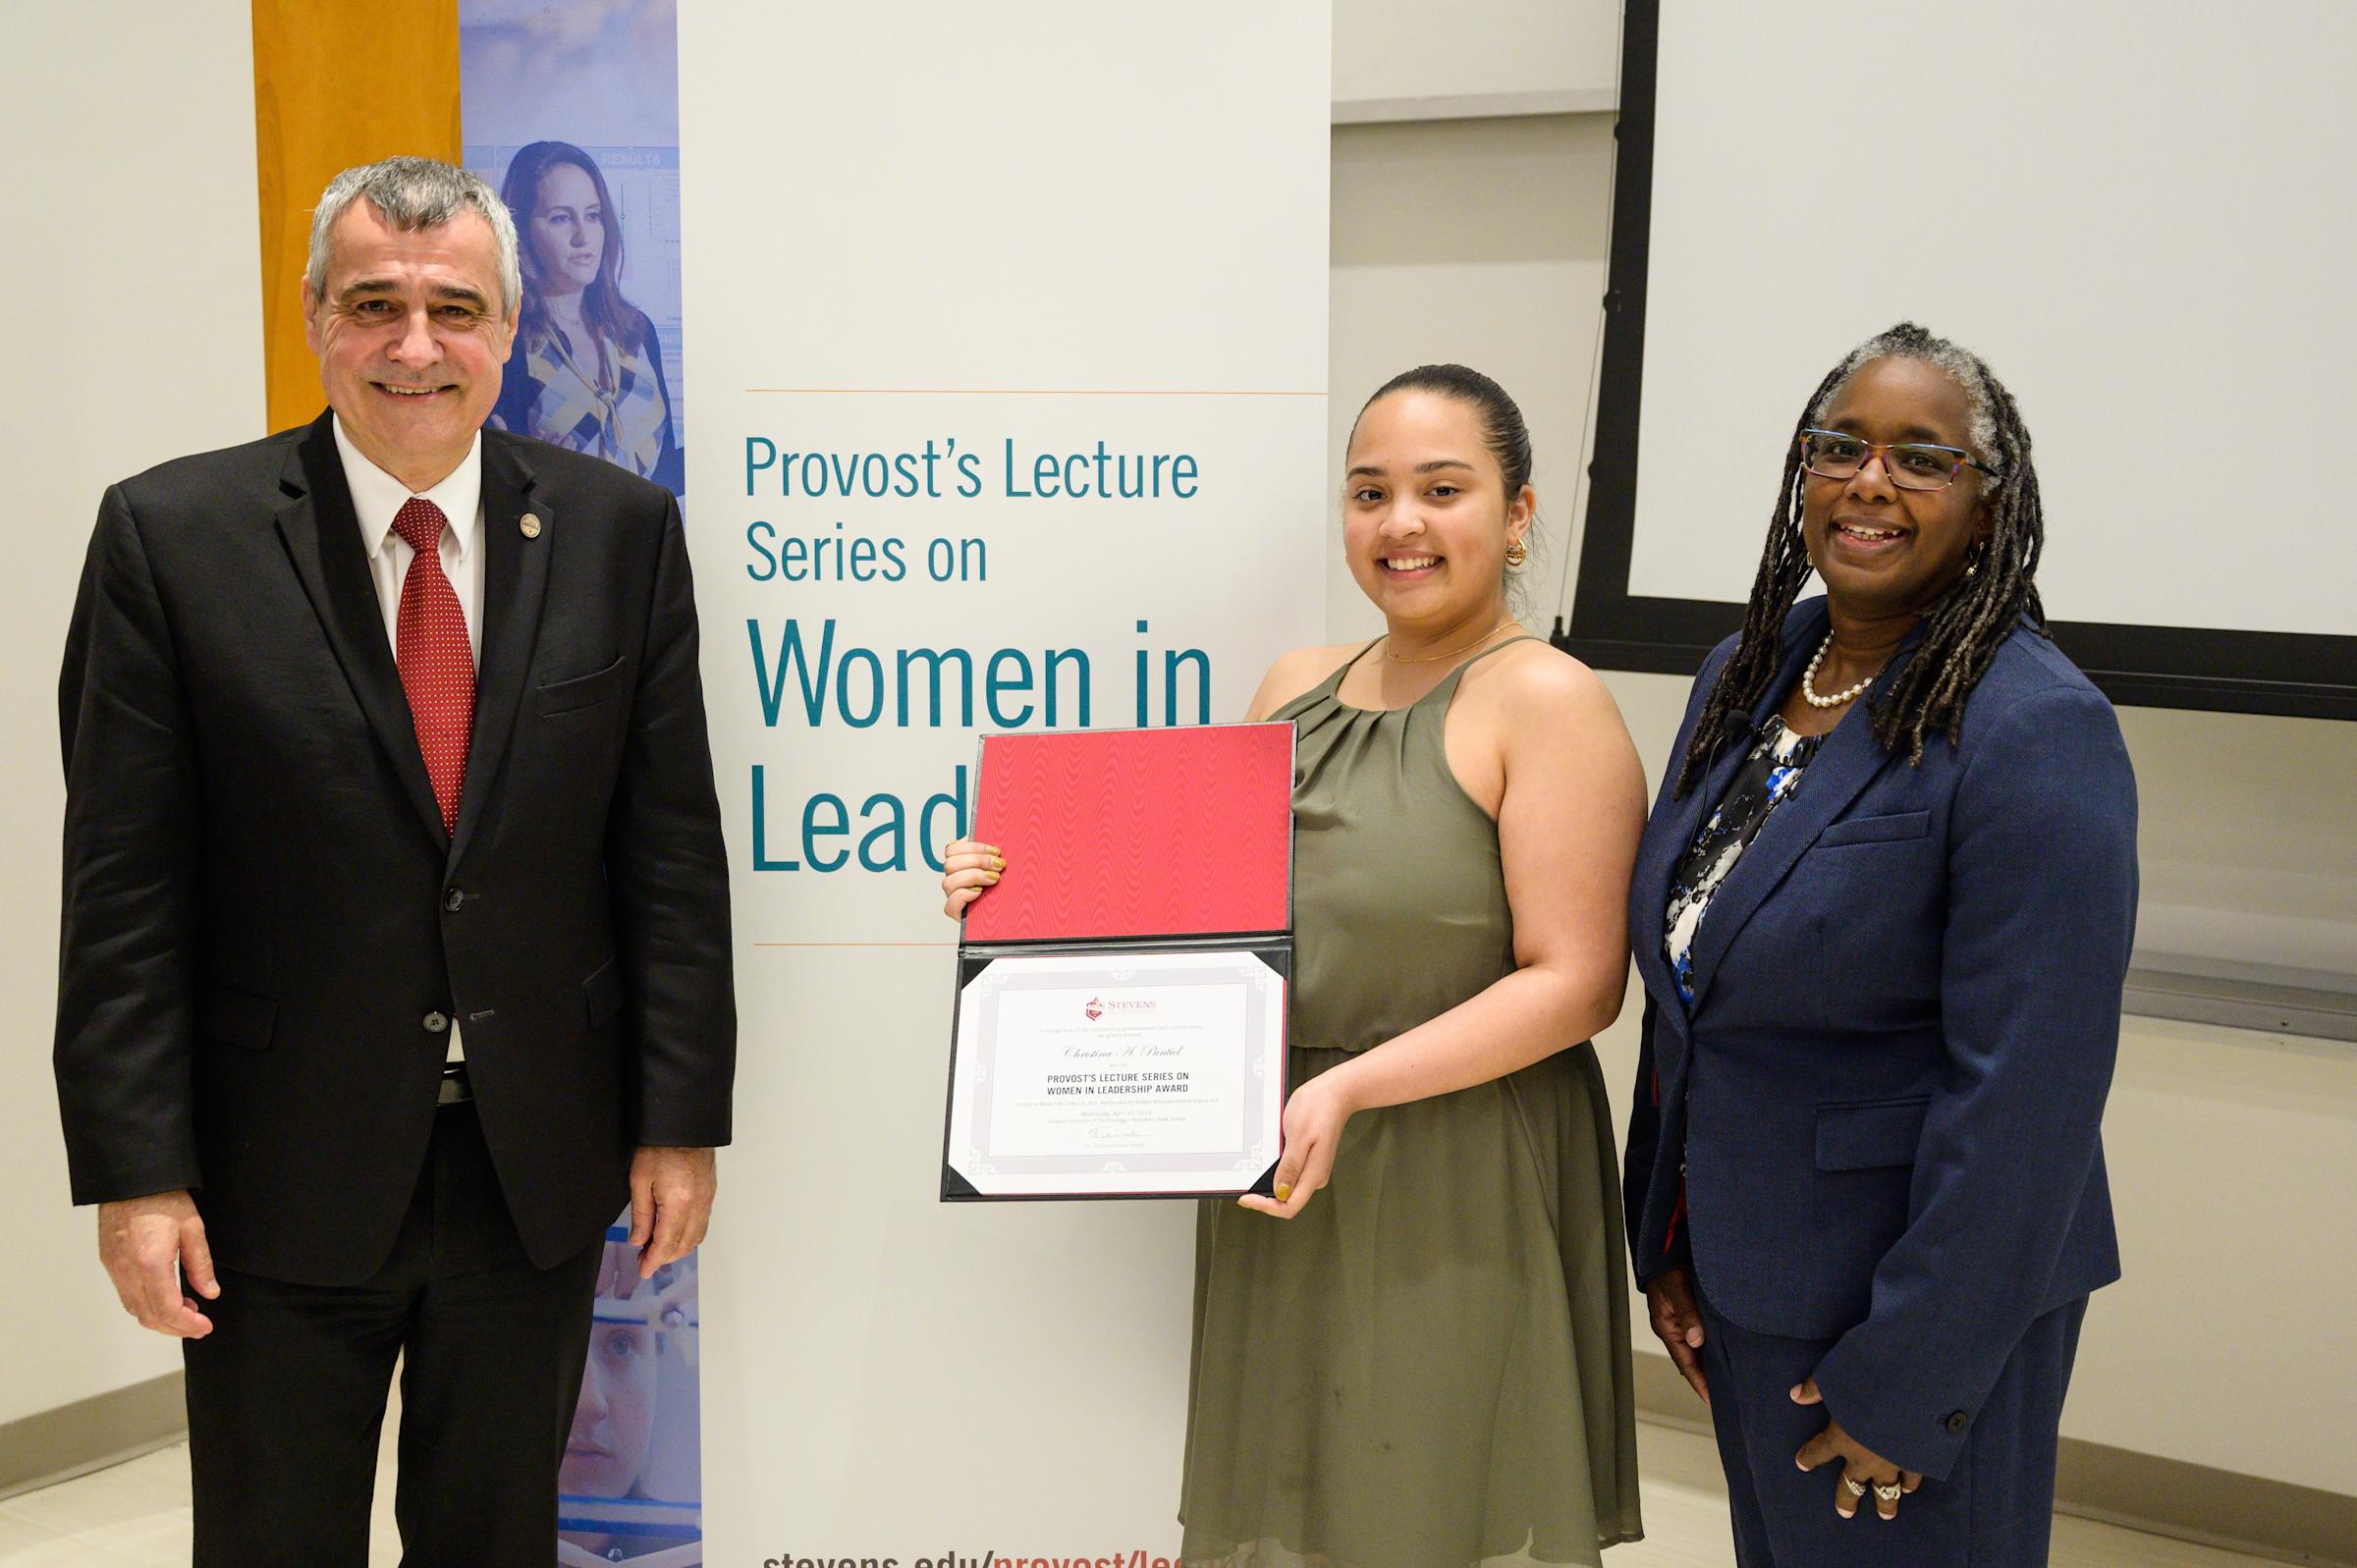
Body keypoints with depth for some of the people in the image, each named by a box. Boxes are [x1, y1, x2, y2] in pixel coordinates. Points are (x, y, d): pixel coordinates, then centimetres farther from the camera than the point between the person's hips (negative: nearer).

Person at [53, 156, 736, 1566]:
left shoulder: (621, 531, -1)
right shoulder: (176, 535, -7)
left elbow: (674, 849, 0)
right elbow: (124, 886, -7)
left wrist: (682, 1120, -2)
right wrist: (135, 1173, -10)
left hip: (544, 1170, 2)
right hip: (283, 1178, -1)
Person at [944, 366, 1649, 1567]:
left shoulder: (1546, 701, -10)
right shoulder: (1296, 685, 10)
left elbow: (1573, 983, -16)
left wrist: (1349, 1087, -23)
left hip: (1457, 1200, -6)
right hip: (1278, 1190, 6)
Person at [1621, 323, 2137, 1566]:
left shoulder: (2036, 734, -19)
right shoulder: (1745, 674, 5)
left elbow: (2024, 1094, -22)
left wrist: (1908, 1382, -19)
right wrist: (1663, 1245, 9)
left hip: (1912, 1292, -7)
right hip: (1739, 1276, 7)